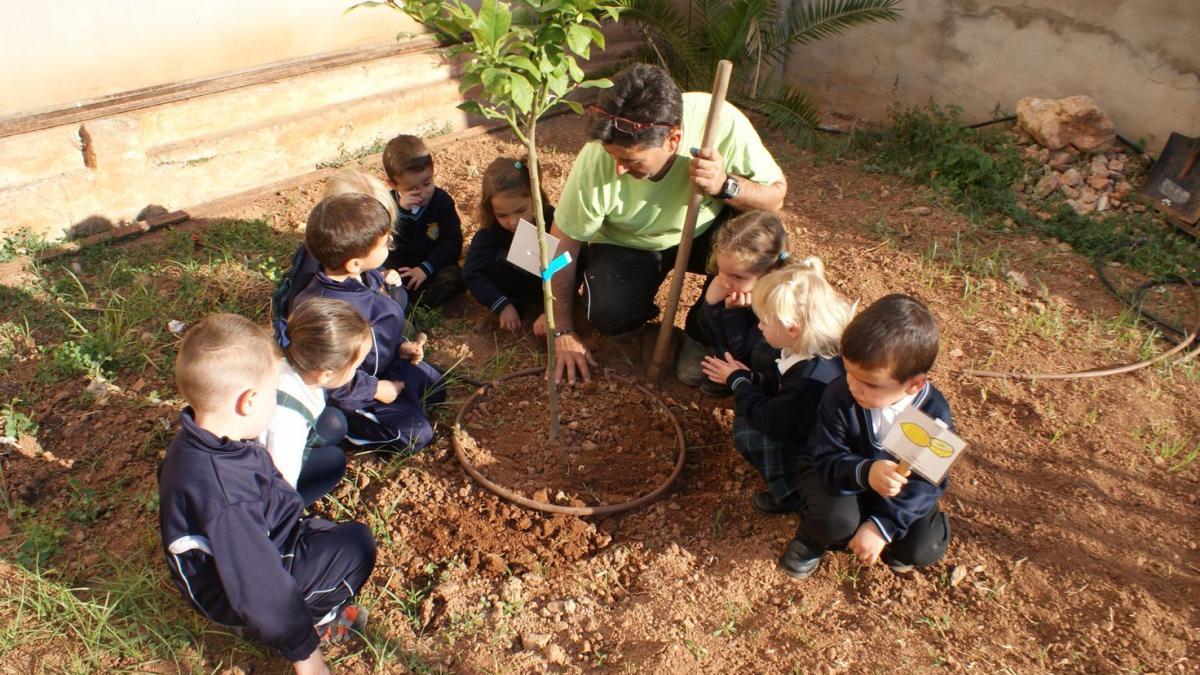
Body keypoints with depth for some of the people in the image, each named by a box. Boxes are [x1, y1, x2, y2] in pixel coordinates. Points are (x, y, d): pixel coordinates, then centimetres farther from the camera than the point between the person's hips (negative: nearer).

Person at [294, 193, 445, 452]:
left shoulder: (367, 276, -11)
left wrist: (401, 345, -2)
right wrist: (375, 390, -21)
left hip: (387, 364, 9)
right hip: (355, 391, -9)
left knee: (436, 389, 18)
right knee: (416, 435, -9)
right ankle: (341, 423, 3)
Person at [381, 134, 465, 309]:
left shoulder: (442, 201, -7)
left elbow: (452, 243, -9)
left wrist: (426, 268, -20)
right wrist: (400, 211, -29)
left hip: (433, 263, 0)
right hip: (398, 264, 0)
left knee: (454, 278, -30)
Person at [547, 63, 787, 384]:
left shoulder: (723, 123, -32)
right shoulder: (596, 162, -32)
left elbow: (776, 193, -17)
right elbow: (560, 247, -18)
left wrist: (725, 186, -39)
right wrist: (564, 333, -11)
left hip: (703, 230, 1)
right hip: (626, 245, -1)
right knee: (610, 317, -27)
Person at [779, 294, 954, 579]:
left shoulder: (934, 414, -24)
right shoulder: (839, 396, -27)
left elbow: (926, 482, -18)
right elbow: (826, 458, -24)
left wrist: (883, 525, -26)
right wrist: (865, 472, -45)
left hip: (899, 490, 2)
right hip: (843, 478, -2)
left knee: (925, 549, -17)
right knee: (836, 519, -31)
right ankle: (813, 537, 5)